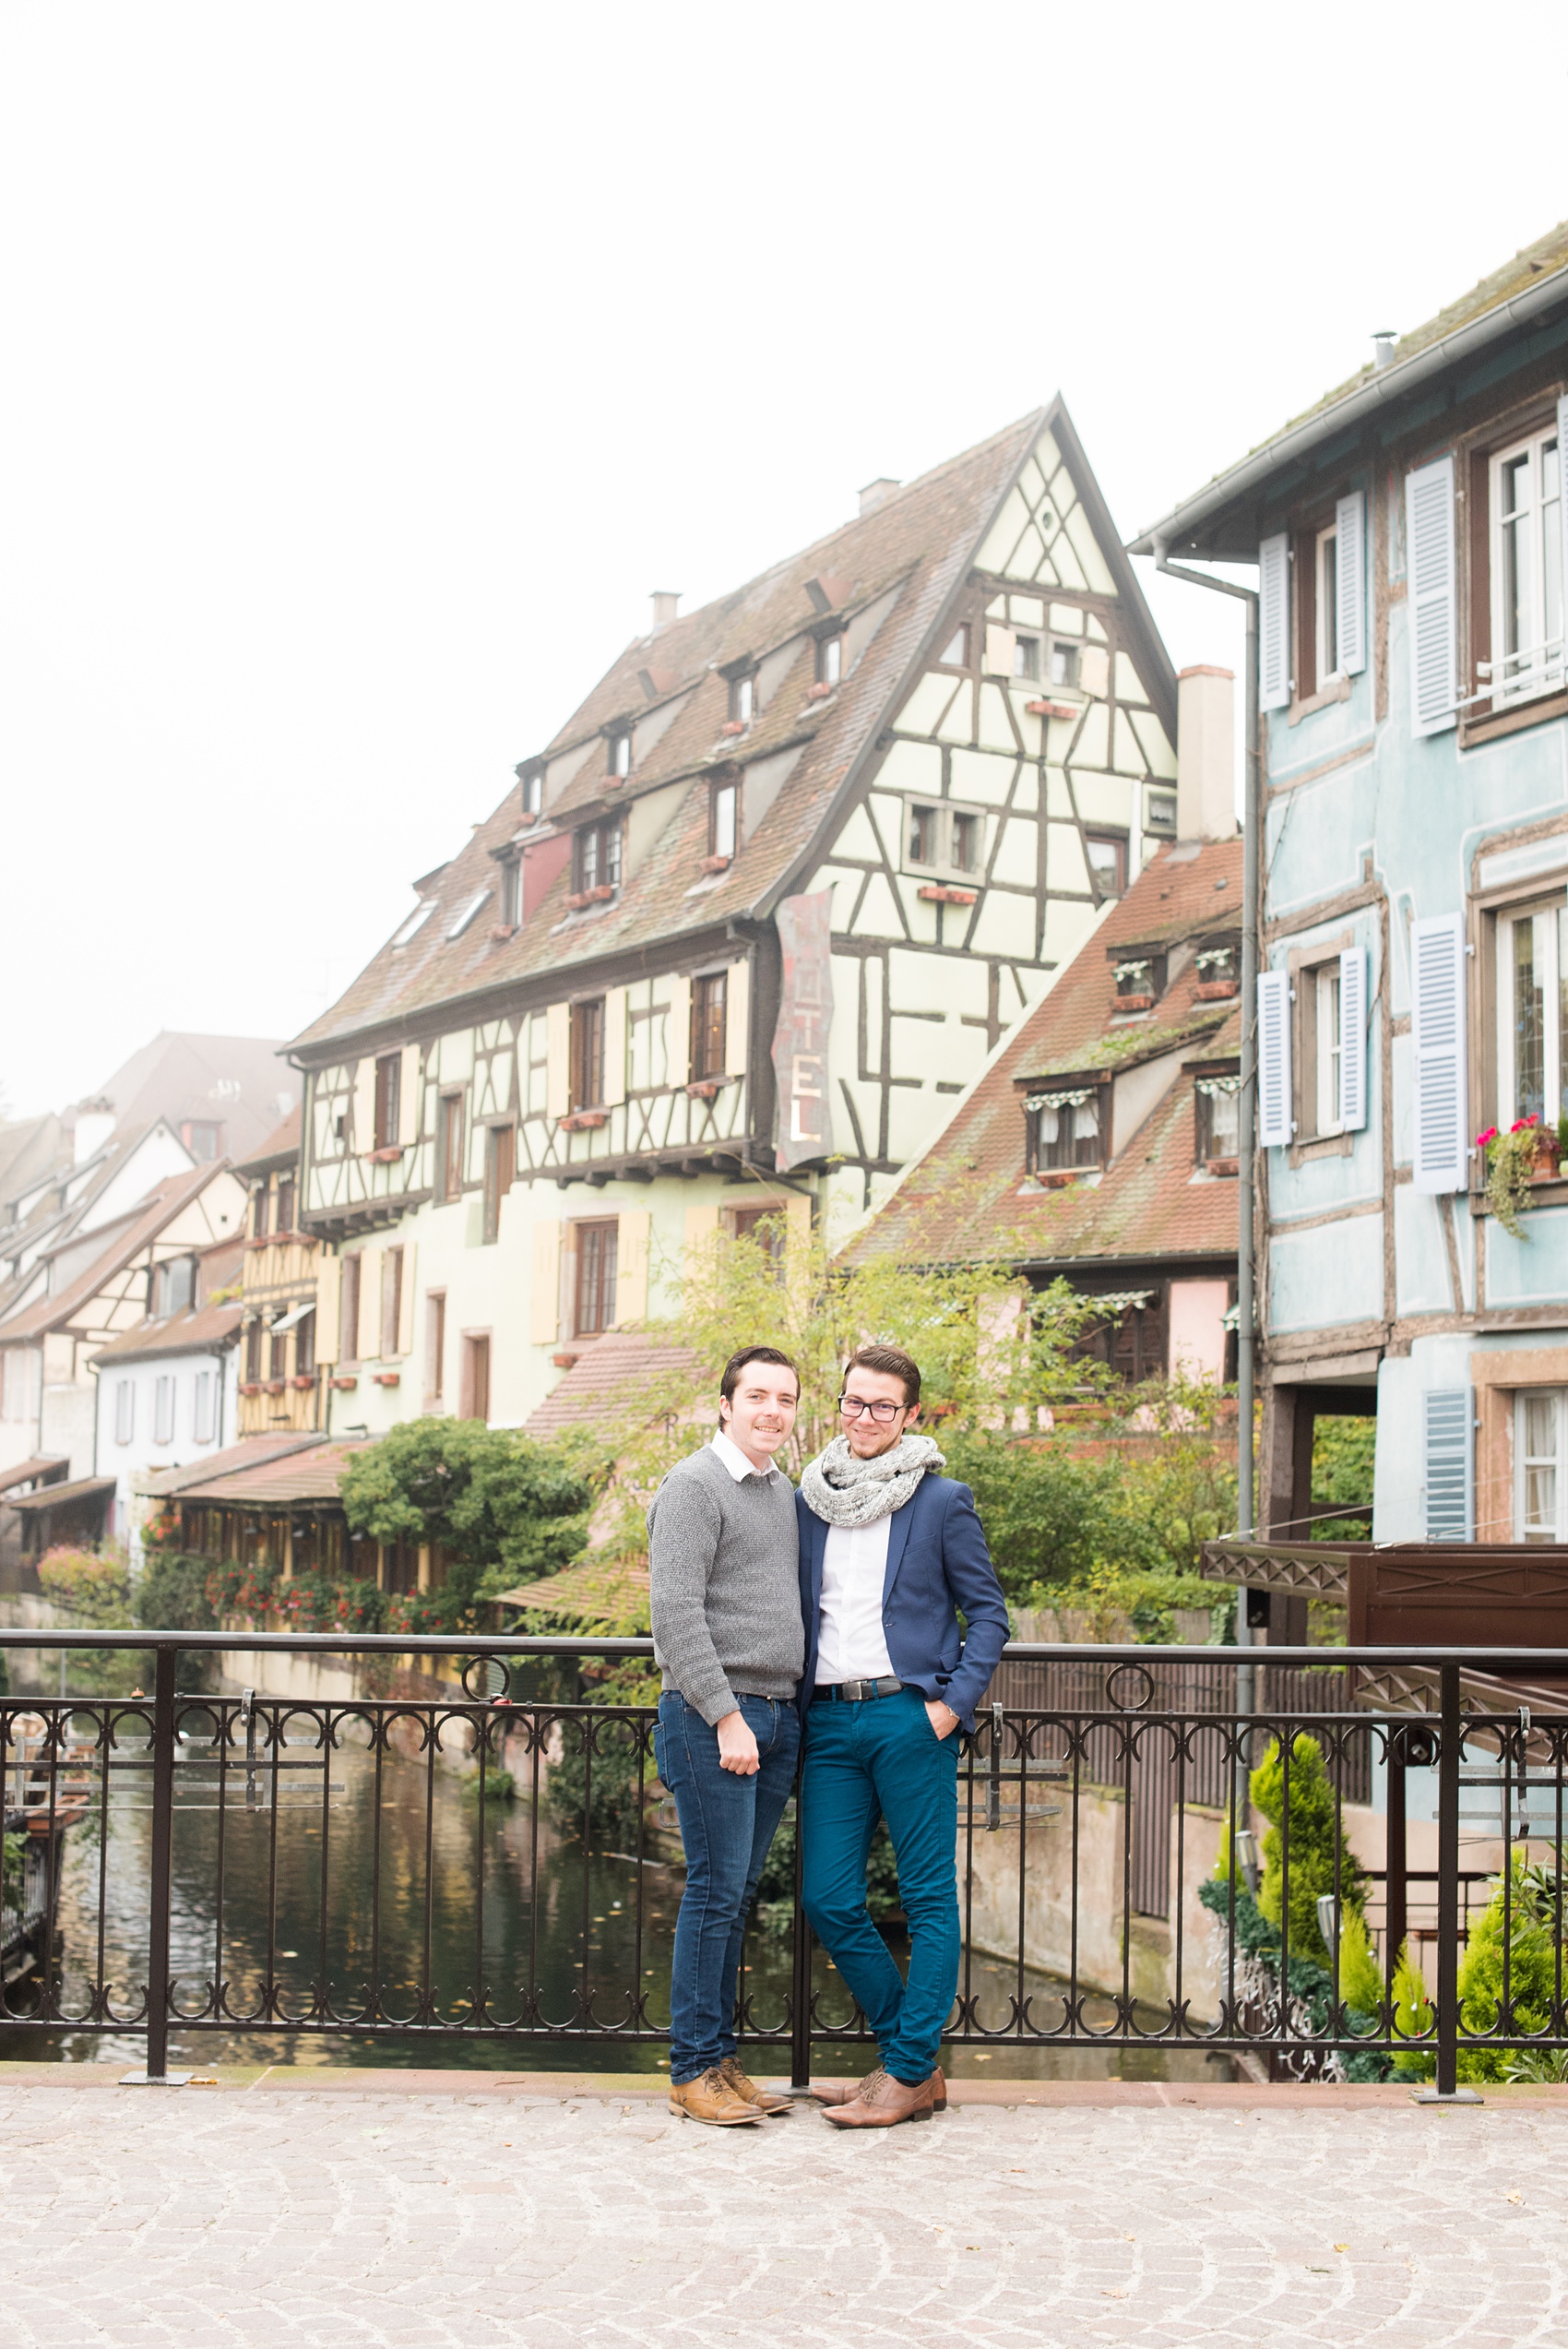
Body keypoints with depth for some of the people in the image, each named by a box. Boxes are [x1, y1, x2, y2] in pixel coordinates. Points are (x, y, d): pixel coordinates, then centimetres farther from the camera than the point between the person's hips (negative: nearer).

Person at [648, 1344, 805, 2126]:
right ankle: (693, 2069, 4)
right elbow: (676, 1614, -15)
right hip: (711, 1716, -7)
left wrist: (787, 1710, 14)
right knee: (716, 1889, -5)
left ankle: (722, 2061, 17)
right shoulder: (693, 1487, -8)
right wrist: (727, 1717, -18)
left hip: (778, 1716, 7)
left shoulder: (786, 1491, 16)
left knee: (738, 1893, 10)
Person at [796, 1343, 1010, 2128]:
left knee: (928, 1899, 0)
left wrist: (953, 1703, -8)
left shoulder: (942, 1502, 0)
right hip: (828, 1719, 5)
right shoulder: (809, 1500, 12)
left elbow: (987, 1611, 3)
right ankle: (910, 2057, 18)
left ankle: (908, 2072, 8)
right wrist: (799, 1701, 10)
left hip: (907, 1716, -5)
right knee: (828, 1901, 4)